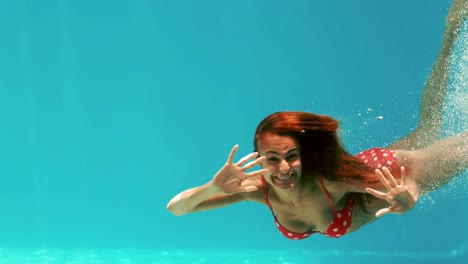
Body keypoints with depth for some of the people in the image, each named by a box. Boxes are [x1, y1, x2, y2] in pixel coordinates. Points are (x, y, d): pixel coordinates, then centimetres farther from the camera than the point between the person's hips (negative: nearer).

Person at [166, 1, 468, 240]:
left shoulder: (329, 179, -44)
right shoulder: (256, 188, -32)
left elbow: (407, 179, -35)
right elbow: (175, 208, -33)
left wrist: (407, 198, -58)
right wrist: (212, 187, -54)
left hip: (389, 169, -4)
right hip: (361, 168, 5)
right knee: (426, 132, 31)